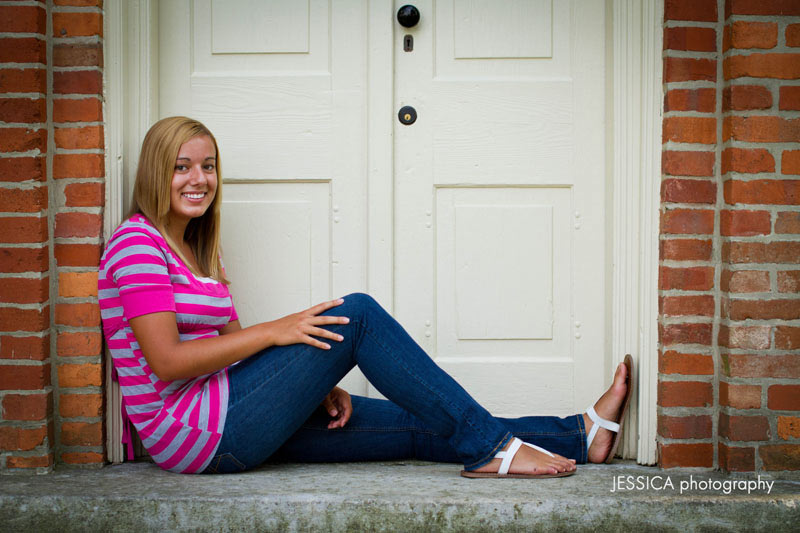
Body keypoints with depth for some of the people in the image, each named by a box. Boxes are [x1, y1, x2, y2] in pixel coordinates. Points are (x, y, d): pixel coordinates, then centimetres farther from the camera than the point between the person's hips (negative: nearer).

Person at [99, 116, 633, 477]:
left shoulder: (197, 250, 20)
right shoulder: (137, 244, -9)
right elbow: (167, 360, -19)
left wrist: (312, 384, 0)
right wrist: (275, 331, -16)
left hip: (228, 426, 9)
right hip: (196, 431, -9)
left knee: (415, 426, 2)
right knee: (357, 314, -17)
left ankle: (580, 436, 5)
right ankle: (489, 446, -14)